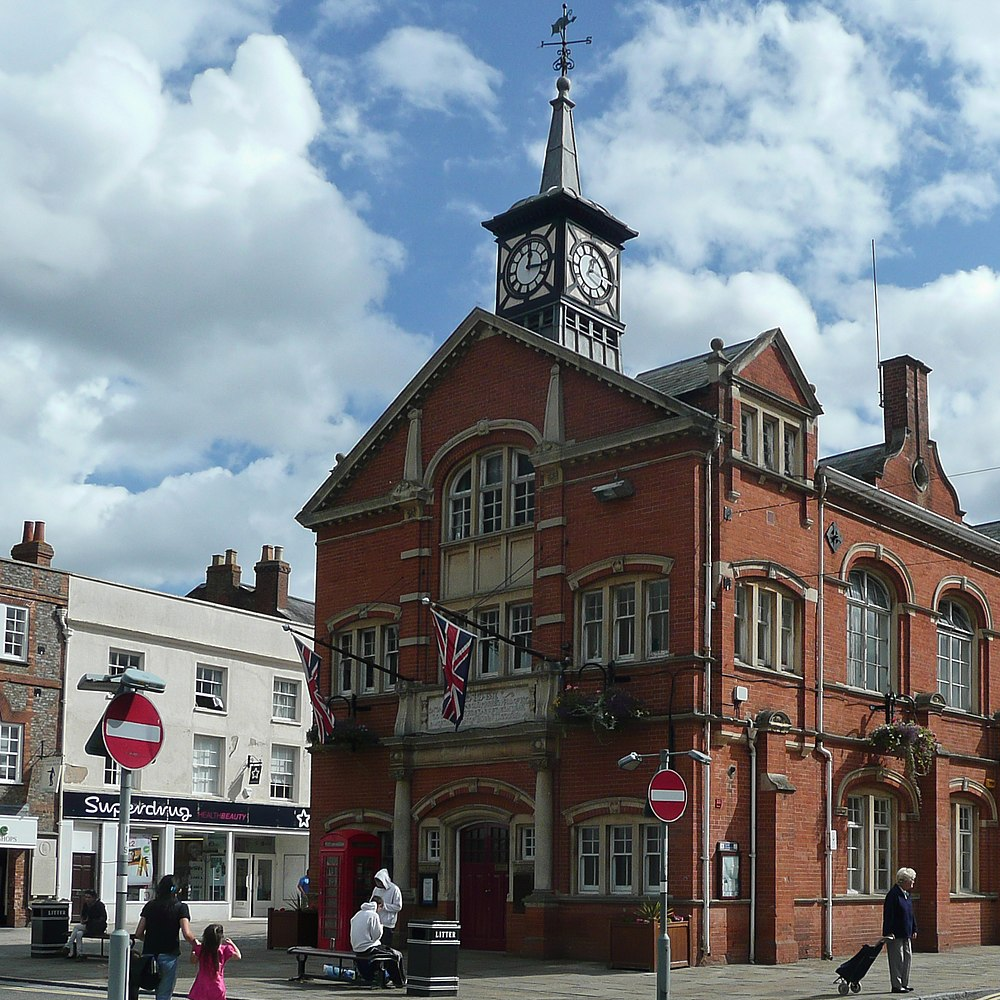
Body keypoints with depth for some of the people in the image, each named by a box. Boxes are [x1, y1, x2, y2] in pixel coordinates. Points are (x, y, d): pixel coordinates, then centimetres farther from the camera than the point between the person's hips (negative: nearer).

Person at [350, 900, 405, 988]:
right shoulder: (373, 915, -13)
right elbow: (377, 935, -13)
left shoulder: (358, 914, 11)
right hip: (368, 950, -9)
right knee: (396, 955, 2)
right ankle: (400, 981, 14)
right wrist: (380, 925, 5)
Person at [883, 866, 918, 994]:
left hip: (906, 934, 9)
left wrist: (914, 929, 16)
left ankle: (904, 983, 21)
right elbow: (888, 915, -18)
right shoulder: (893, 895, -16)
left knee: (907, 956, 12)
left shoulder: (907, 895, 13)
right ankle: (896, 985, 3)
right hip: (895, 935, -9)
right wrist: (889, 932, -21)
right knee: (897, 959, -4)